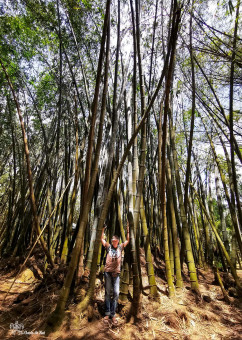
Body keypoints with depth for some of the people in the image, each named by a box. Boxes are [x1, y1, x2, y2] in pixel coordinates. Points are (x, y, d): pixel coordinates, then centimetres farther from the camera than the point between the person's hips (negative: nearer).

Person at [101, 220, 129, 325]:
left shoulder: (120, 247, 10)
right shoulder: (109, 246, 6)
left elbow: (128, 240, 9)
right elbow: (102, 239, 1)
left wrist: (128, 229, 5)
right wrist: (103, 229, -7)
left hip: (116, 273, 1)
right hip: (108, 271, -1)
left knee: (116, 293, -2)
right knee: (108, 292, 4)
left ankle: (113, 314, 8)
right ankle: (107, 314, 14)